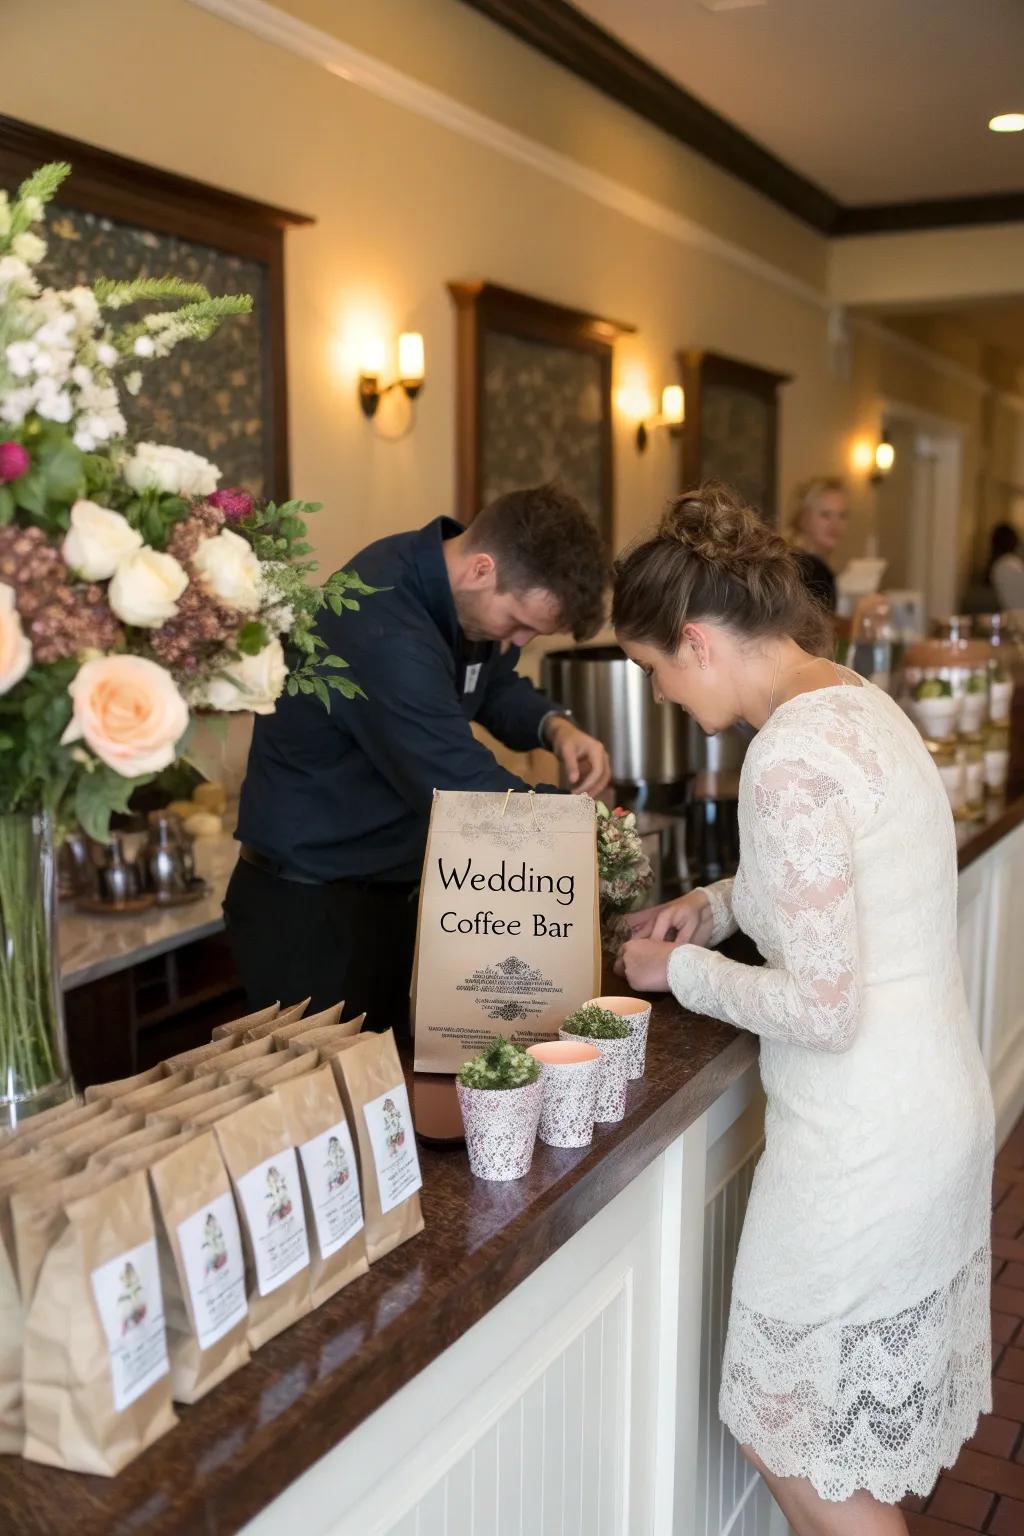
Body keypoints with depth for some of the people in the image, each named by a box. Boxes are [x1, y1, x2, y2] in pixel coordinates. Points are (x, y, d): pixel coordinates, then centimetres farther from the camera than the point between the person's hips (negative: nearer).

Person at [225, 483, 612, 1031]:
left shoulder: (467, 594, -3)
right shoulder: (383, 632, -31)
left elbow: (497, 686, 15)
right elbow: (467, 790, -28)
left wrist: (554, 726, -6)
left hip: (395, 893, 8)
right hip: (310, 908, -8)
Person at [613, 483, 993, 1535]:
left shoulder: (790, 757, -25)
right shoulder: (857, 702, 4)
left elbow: (825, 1007, -24)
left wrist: (682, 970, -10)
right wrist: (720, 905, 9)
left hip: (864, 1148, -9)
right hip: (939, 1109, 9)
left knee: (793, 1447, 12)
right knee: (846, 1436, 25)